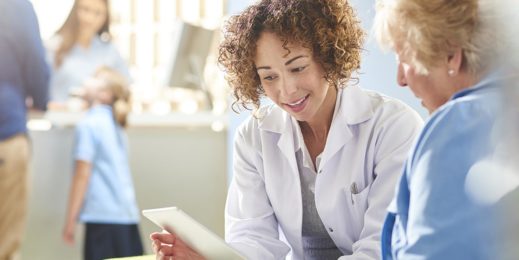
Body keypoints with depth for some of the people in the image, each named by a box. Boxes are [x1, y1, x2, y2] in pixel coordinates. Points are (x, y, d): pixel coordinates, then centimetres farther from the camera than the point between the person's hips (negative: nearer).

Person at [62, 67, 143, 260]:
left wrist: (70, 219, -7)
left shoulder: (88, 124, -7)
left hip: (103, 215, -7)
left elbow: (83, 174, -10)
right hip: (128, 214, 7)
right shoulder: (114, 124, 14)